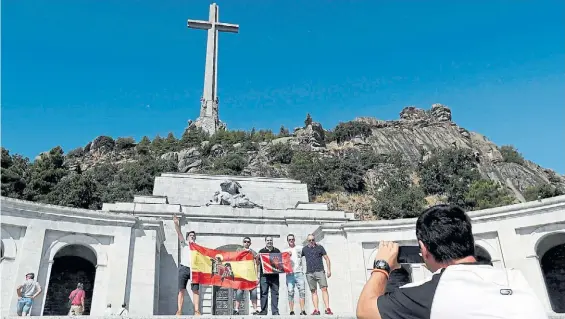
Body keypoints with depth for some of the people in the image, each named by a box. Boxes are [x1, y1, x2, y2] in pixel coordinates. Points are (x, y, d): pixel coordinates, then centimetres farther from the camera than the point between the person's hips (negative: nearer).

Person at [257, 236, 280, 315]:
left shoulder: (277, 251, 15)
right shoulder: (262, 251, 10)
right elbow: (258, 263, 7)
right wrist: (257, 258, -14)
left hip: (274, 275, 2)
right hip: (264, 275, -1)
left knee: (275, 293, 1)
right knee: (264, 293, -2)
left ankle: (275, 311, 6)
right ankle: (263, 311, 4)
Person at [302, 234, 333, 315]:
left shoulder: (320, 247, 7)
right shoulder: (304, 249, 13)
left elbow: (327, 258, 8)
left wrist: (329, 270, 0)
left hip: (320, 271, -2)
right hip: (309, 273, 2)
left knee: (324, 289, -11)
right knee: (314, 291, 1)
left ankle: (327, 309, -13)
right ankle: (316, 310, 1)